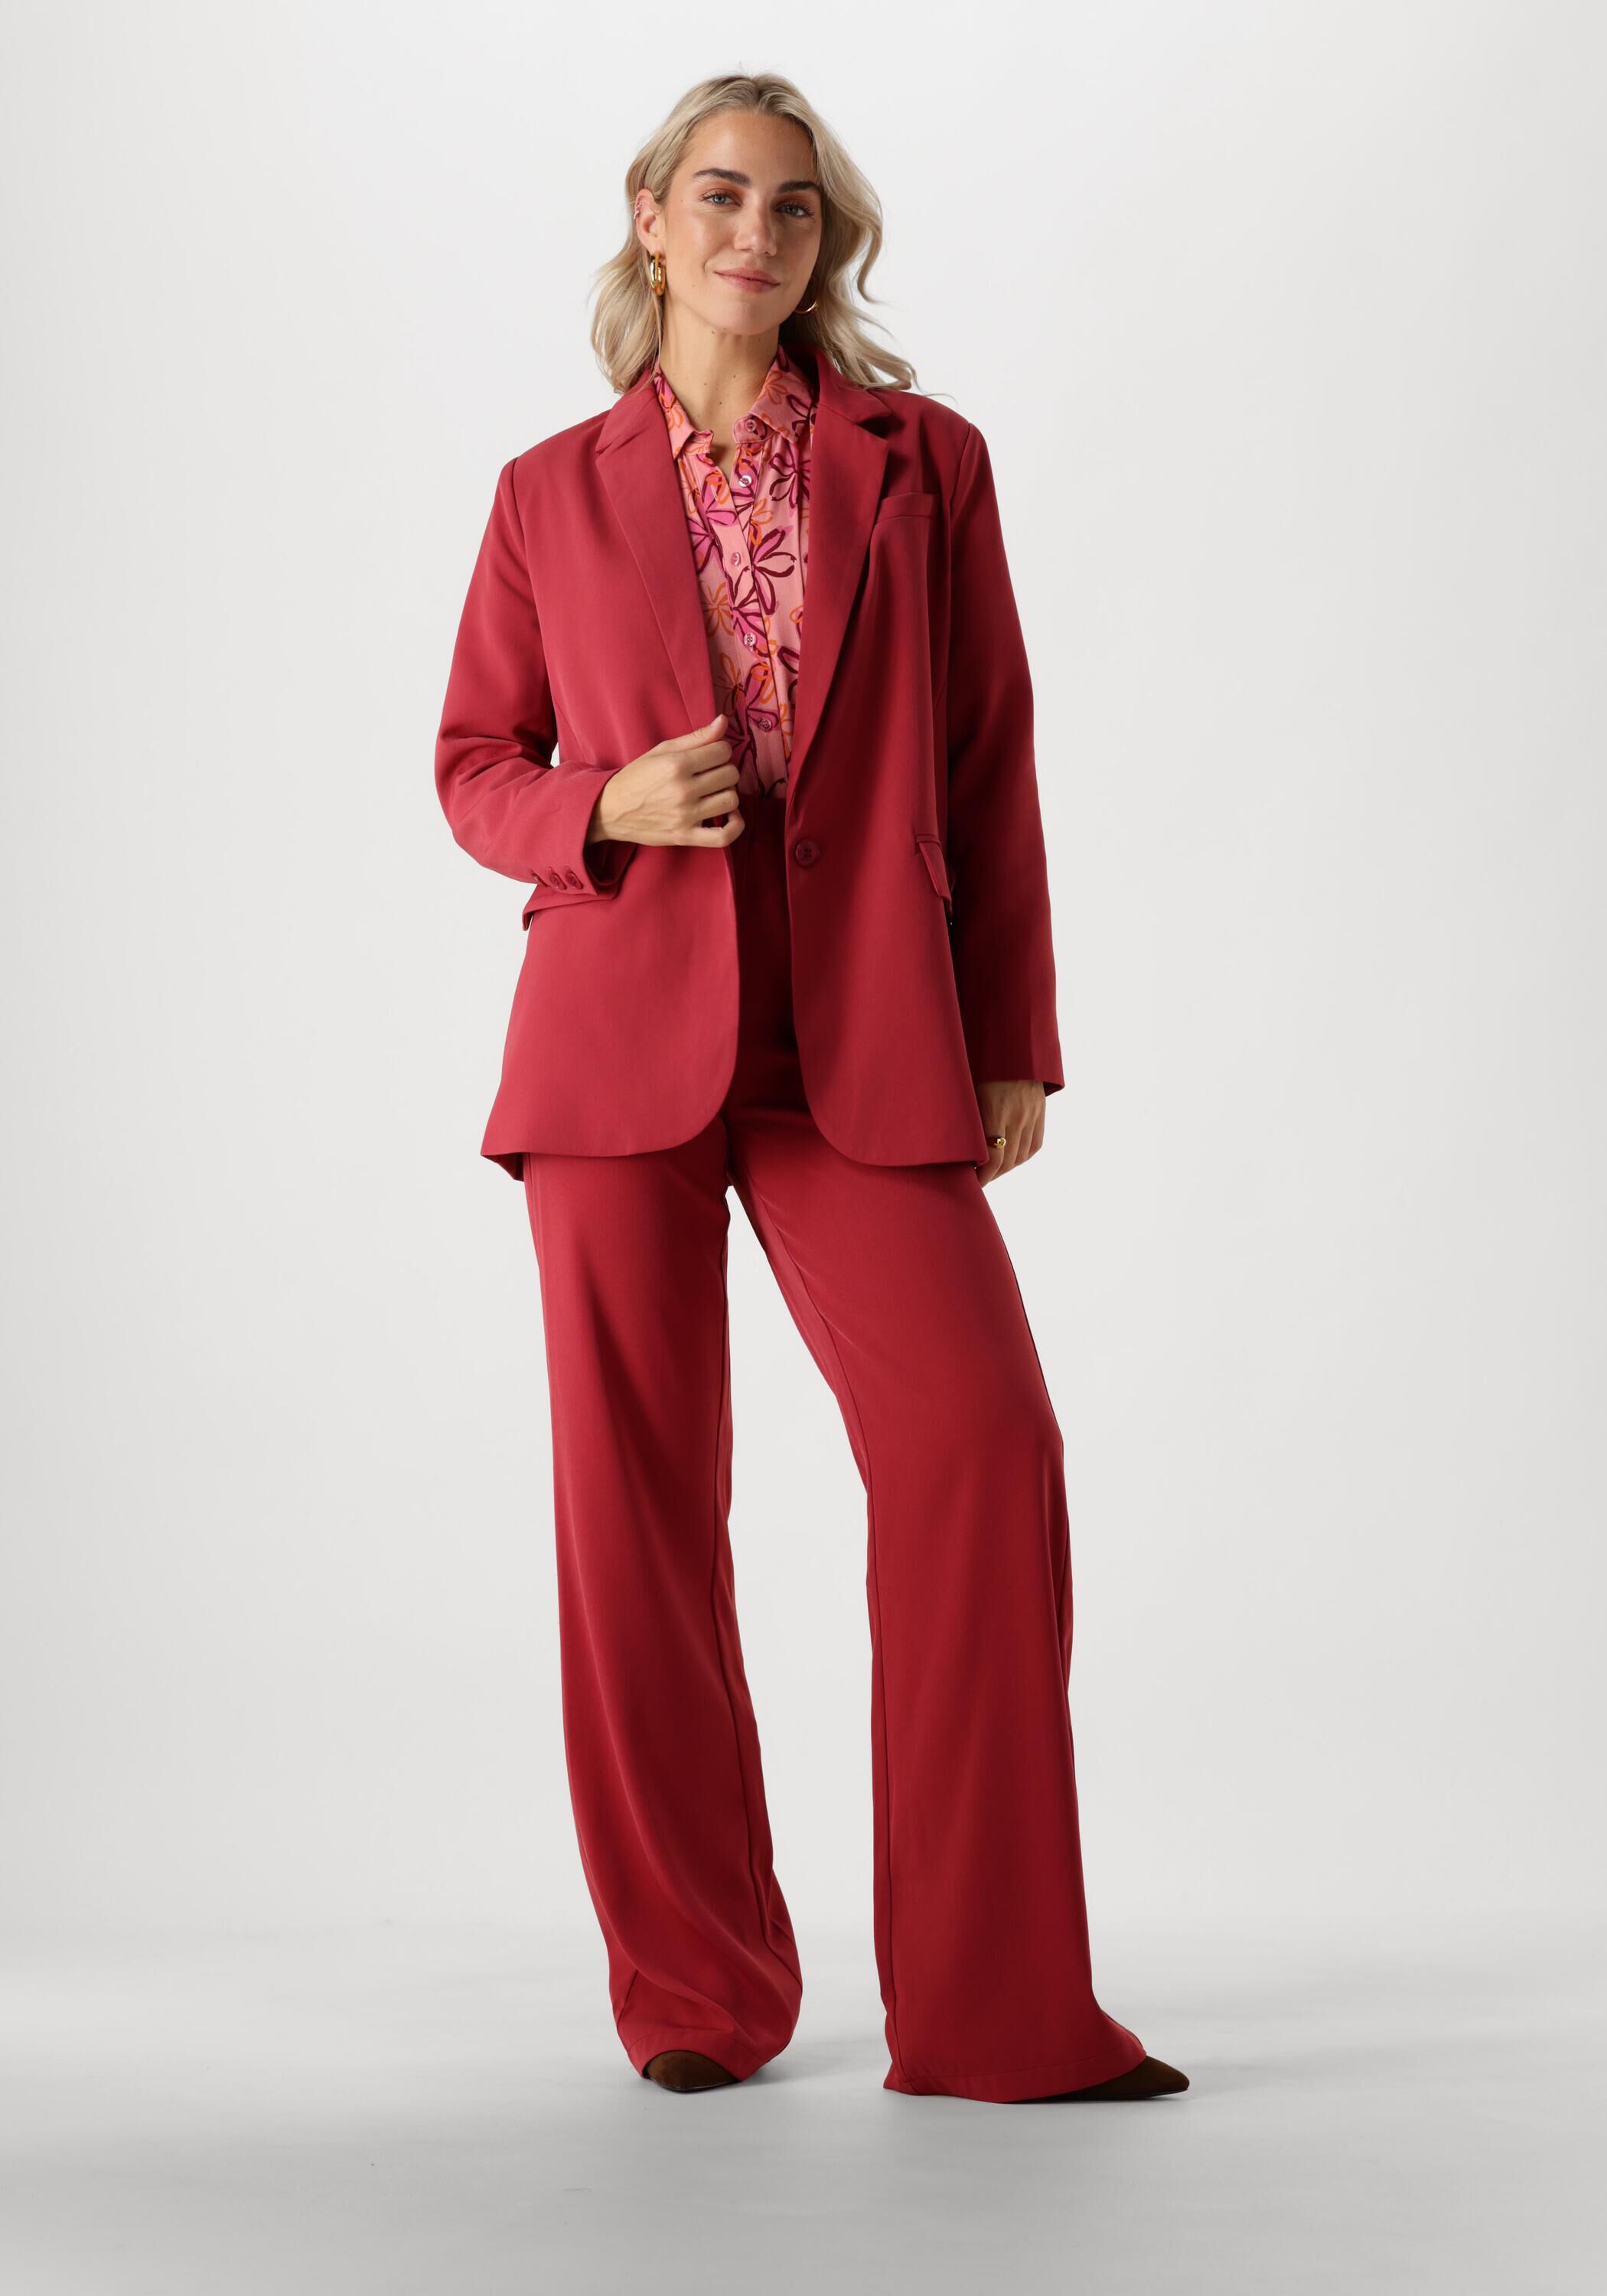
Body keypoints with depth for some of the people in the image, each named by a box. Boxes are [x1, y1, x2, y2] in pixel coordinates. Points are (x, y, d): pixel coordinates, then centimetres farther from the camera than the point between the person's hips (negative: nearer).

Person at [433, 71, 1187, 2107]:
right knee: (636, 1491, -1)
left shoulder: (925, 463, 9)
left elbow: (990, 771, 8)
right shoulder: (554, 492, 10)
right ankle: (692, 1989, 14)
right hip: (618, 1023, 0)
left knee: (980, 1442, -13)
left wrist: (1015, 1046, 3)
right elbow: (474, 768, 13)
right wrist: (611, 807, -9)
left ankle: (998, 2008, -3)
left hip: (863, 1042, 0)